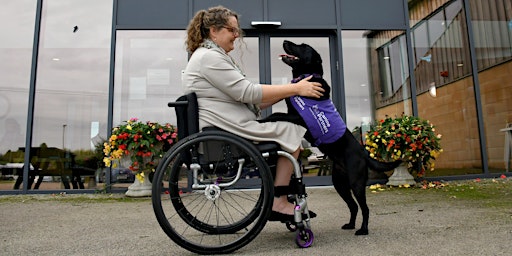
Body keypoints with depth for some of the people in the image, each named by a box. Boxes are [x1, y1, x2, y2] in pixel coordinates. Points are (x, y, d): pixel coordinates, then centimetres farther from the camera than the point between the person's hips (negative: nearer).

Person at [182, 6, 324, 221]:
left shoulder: (214, 56, 22)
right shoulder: (208, 57, -10)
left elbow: (247, 100, 16)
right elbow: (248, 92, -18)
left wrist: (288, 91, 7)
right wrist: (295, 89, -13)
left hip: (229, 127, 10)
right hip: (225, 130, -10)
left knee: (289, 129, 8)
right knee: (291, 132, -8)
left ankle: (283, 200, 5)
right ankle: (278, 202, -4)